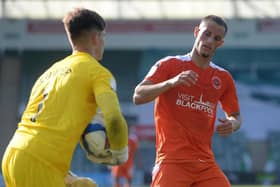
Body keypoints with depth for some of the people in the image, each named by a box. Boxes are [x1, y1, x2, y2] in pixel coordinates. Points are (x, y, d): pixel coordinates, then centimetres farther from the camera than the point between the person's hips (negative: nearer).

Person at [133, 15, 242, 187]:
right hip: (172, 159, -5)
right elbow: (138, 96, -10)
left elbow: (235, 116, 24)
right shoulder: (170, 65, 1)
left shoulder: (223, 78, 13)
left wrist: (232, 125, -1)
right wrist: (171, 82, -25)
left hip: (206, 163, 5)